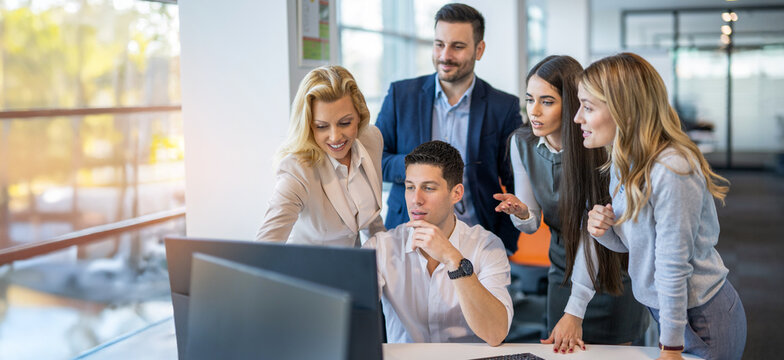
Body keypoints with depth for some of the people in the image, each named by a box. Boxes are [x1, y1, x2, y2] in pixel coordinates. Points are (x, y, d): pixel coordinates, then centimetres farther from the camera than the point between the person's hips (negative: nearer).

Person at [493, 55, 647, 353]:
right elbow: (531, 225, -1)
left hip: (612, 274, -4)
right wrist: (520, 212, -26)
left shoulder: (598, 150, -25)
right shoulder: (521, 143, -9)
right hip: (563, 272, 4)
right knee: (562, 353, 12)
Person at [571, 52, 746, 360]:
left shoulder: (672, 170, -29)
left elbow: (674, 265, -24)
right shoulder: (623, 163, -1)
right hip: (662, 308, 8)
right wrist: (604, 230, -15)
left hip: (703, 319, -8)